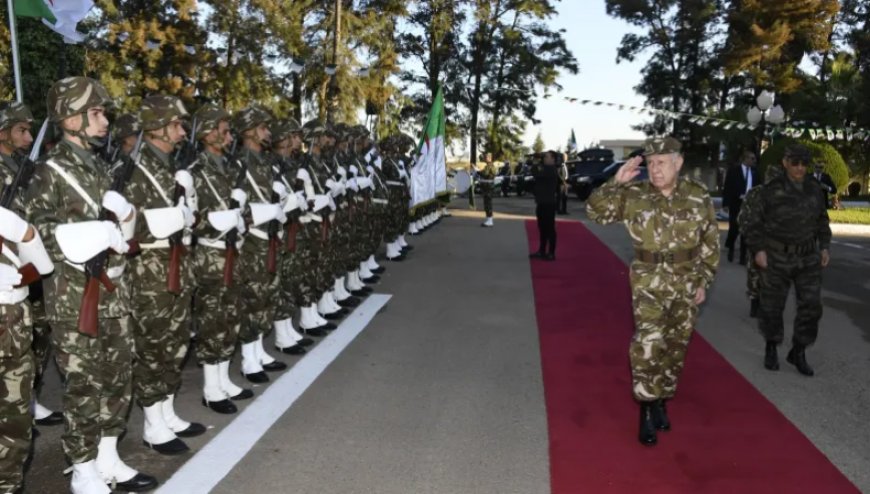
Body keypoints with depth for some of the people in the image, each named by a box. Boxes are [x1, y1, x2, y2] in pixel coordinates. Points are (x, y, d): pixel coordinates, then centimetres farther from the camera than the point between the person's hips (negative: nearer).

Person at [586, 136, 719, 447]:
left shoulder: (698, 196, -2)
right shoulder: (634, 195, -6)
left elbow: (711, 242, 4)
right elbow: (595, 211, -7)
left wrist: (704, 280, 1)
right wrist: (616, 183, -19)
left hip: (687, 284, 2)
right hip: (648, 283, -2)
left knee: (675, 346, 11)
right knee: (648, 342, -16)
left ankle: (661, 401, 29)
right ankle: (648, 410, -3)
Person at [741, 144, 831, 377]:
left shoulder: (814, 189, 2)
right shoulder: (772, 190, -9)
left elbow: (822, 221, 14)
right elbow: (754, 222, -4)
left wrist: (825, 247, 4)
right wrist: (758, 250, -13)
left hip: (808, 258, 3)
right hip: (777, 257, -3)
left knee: (811, 305, -1)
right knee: (772, 305, 7)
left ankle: (798, 353, 14)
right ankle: (771, 349, 27)